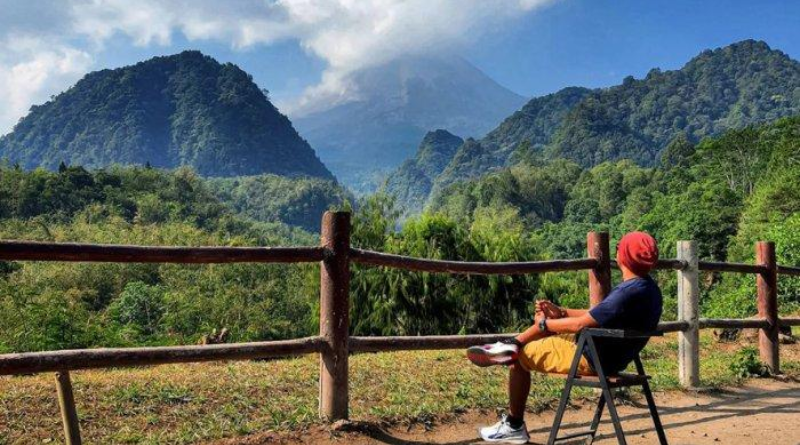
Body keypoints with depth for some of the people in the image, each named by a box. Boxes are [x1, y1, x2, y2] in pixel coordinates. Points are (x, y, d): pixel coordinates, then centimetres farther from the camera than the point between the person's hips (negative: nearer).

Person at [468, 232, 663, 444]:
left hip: (592, 359, -10)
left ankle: (514, 426, 15)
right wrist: (560, 312, 7)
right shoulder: (647, 286, 2)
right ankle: (512, 344, 18)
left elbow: (580, 324, -25)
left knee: (520, 356, 1)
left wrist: (545, 324, -9)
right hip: (609, 354, 10)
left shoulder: (629, 293, -30)